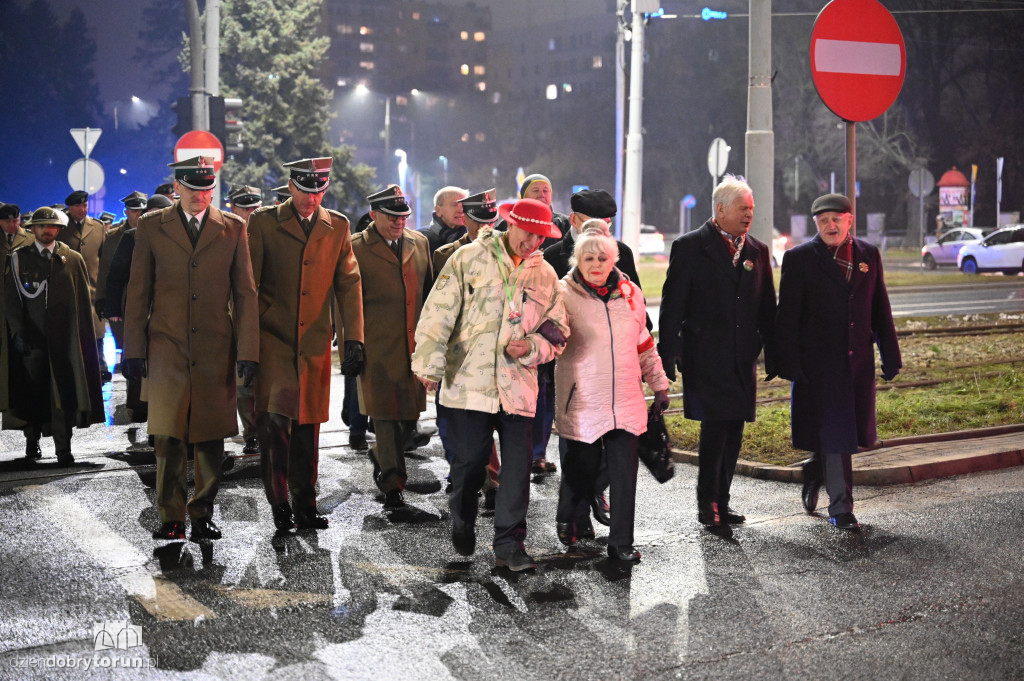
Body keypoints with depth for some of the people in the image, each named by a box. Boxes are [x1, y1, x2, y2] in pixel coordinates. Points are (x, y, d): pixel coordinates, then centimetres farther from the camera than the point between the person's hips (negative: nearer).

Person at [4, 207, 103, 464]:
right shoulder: (19, 259, 8)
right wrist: (18, 332, -5)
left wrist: (83, 336, 2)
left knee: (62, 392, -4)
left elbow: (85, 299, 8)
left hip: (64, 338, 0)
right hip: (31, 337, 0)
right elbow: (11, 300, 6)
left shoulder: (73, 259, 8)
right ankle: (32, 441, 24)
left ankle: (63, 449, -2)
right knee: (33, 390, 6)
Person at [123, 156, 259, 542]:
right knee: (168, 437, -5)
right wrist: (133, 348, 3)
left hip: (216, 350, 1)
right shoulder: (152, 227, 7)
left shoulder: (233, 228, 7)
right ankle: (171, 517, 6)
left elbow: (245, 293, 5)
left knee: (210, 437, 3)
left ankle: (203, 515, 15)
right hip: (167, 347, 0)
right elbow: (138, 292, 8)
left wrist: (248, 350, -2)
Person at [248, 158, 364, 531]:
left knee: (307, 427, 6)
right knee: (274, 419, -14)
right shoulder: (263, 222, 2)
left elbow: (349, 284, 9)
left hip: (315, 343, 2)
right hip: (273, 339, -2)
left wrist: (354, 339, 1)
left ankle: (304, 507, 17)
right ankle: (279, 503, 0)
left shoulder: (337, 226, 10)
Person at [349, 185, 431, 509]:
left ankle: (381, 458, 35)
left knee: (411, 413, 8)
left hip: (414, 345, 4)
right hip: (377, 346, -4)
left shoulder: (419, 242, 12)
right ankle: (393, 484, 10)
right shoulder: (356, 248, -3)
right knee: (385, 415, -1)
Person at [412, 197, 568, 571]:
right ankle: (462, 521, 33)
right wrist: (429, 363, -11)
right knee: (469, 461, 4)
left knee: (517, 467, -2)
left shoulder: (545, 275, 12)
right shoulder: (469, 258, 1)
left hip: (518, 385, 3)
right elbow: (439, 311, -3)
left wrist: (531, 347, -6)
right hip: (468, 381, -2)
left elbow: (557, 333, 16)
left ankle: (509, 544, 7)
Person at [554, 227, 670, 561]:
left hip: (626, 401, 3)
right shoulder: (564, 293, -4)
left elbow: (645, 344, 17)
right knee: (583, 465, 8)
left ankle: (621, 541, 8)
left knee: (624, 471, -1)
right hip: (582, 401, -3)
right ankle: (570, 519, 36)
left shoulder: (630, 293, 9)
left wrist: (660, 385, 19)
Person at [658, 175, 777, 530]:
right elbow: (673, 305, -4)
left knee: (733, 428, 7)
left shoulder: (758, 251, 12)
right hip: (705, 356, -5)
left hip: (743, 357, 5)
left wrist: (772, 353, 10)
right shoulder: (690, 247, -3)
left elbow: (767, 307, 16)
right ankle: (707, 503, 1)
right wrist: (668, 355, -9)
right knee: (715, 425, -11)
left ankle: (721, 501, 16)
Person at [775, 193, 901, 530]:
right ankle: (840, 506, 8)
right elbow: (787, 316, -6)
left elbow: (880, 309, 12)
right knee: (831, 430, -1)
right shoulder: (800, 258, -4)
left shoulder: (869, 255, 8)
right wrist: (790, 364, -12)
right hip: (819, 362, -4)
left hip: (858, 361, 4)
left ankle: (814, 471, 37)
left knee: (853, 430, 10)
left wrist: (890, 356, 9)